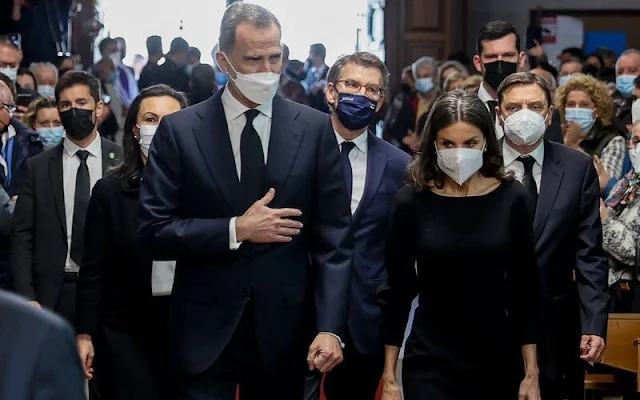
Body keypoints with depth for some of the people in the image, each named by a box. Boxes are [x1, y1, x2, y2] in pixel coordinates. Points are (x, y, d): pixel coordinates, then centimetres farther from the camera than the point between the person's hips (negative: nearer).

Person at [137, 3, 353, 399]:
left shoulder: (315, 128, 1)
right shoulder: (180, 130, -1)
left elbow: (334, 238, 0)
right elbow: (153, 232, -4)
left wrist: (330, 327, -10)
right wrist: (235, 230, -14)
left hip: (285, 327, 1)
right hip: (205, 329, -1)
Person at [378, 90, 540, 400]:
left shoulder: (510, 197, -3)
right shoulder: (412, 201, -5)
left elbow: (524, 289, 1)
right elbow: (397, 291, 0)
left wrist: (532, 373, 0)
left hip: (498, 362, 1)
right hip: (429, 364, -1)